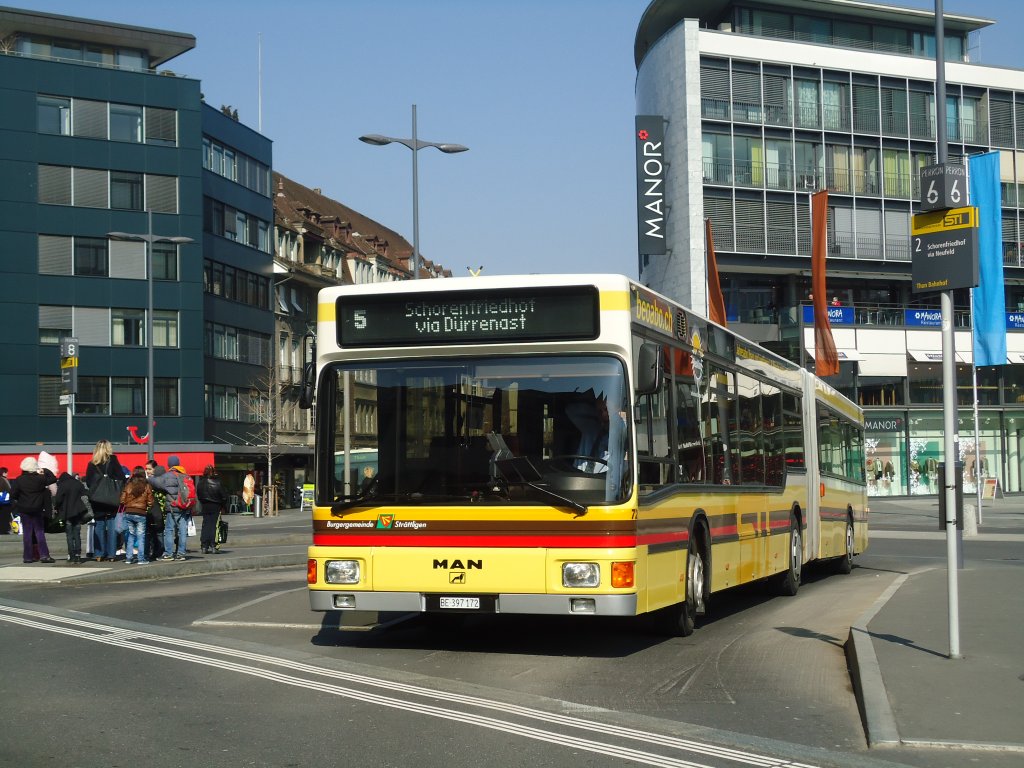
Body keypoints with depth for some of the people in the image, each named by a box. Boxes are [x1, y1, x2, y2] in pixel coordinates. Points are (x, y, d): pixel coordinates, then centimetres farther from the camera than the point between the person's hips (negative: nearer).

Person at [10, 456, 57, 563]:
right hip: (37, 510, -1)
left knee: (27, 533, 6)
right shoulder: (39, 479, -9)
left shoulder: (19, 480, -7)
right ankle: (44, 555, -4)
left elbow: (13, 495, -9)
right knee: (39, 532, 4)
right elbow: (53, 479, 1)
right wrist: (46, 471, 11)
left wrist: (19, 501, 9)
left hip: (24, 510, 1)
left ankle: (28, 556, 6)